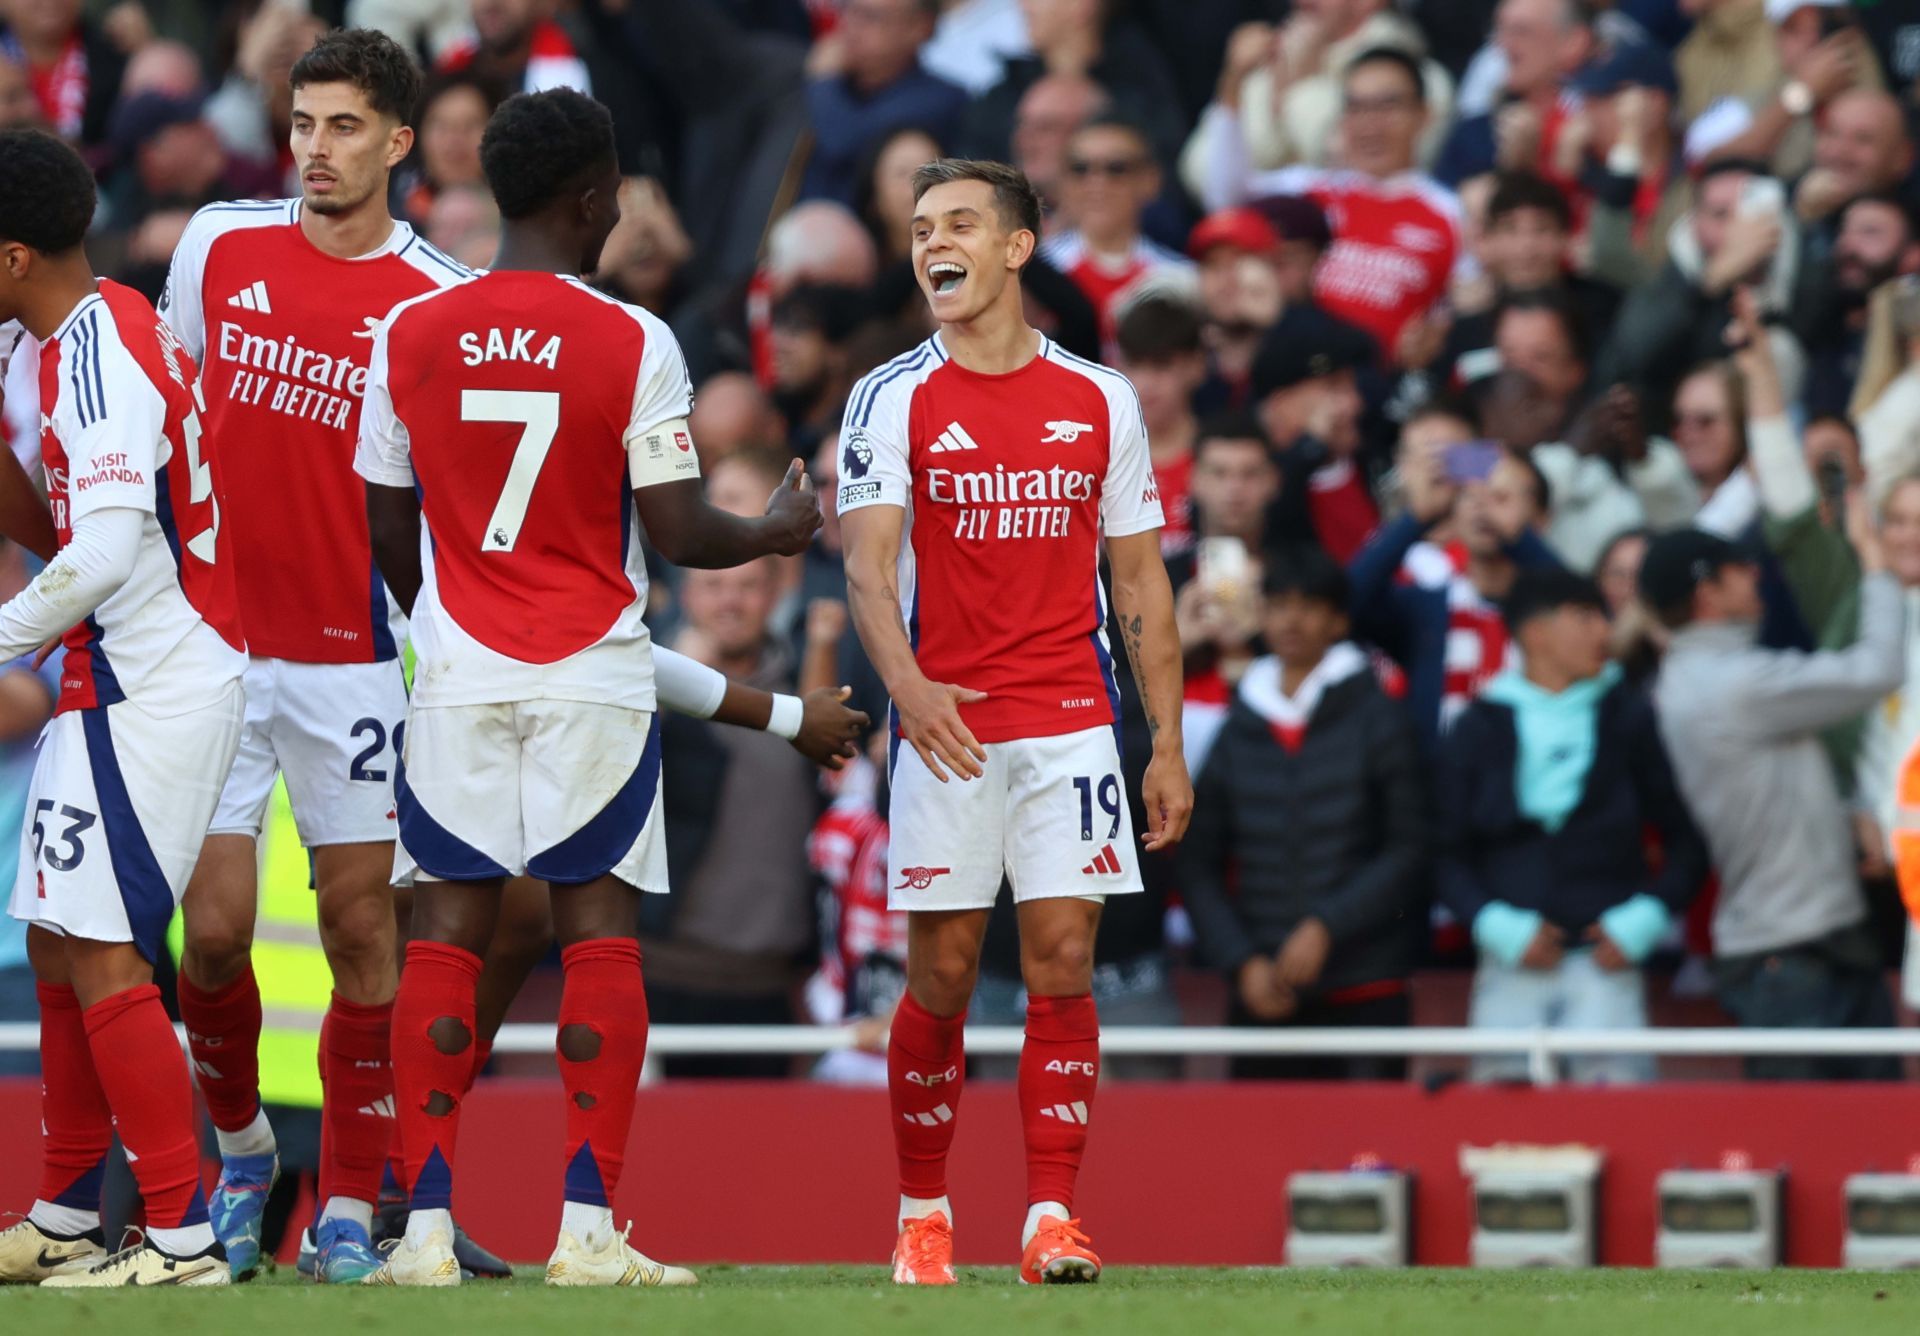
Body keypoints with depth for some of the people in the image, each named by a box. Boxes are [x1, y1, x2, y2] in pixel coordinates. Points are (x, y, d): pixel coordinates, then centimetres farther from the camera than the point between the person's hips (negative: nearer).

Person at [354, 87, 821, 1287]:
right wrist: (775, 534, 14)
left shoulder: (409, 335, 1)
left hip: (457, 678, 2)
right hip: (594, 677, -2)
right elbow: (679, 531, -7)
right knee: (600, 930, 3)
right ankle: (589, 1226, -2)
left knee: (447, 933, 4)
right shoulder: (635, 344, -8)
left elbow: (388, 530, 7)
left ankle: (426, 1226, -1)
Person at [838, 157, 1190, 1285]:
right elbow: (867, 564, -10)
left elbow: (1141, 581, 11)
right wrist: (908, 686, -29)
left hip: (1072, 725, 1)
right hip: (946, 727, -1)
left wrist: (1169, 745, 6)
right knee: (943, 973, 1)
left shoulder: (1101, 401, 7)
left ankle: (1054, 1220, -4)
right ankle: (923, 1215, 14)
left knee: (1063, 958, -6)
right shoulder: (895, 400, 0)